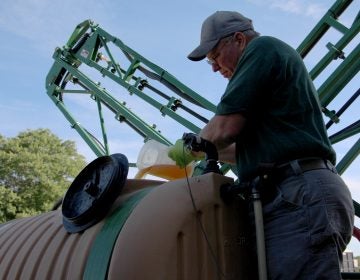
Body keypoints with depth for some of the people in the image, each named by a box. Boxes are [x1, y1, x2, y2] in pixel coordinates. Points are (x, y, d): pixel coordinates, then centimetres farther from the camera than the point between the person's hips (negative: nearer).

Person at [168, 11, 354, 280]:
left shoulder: (262, 48, 1)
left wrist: (190, 148, 8)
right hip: (302, 196, 11)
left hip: (300, 196, -11)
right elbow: (265, 149, 32)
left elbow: (224, 128, -11)